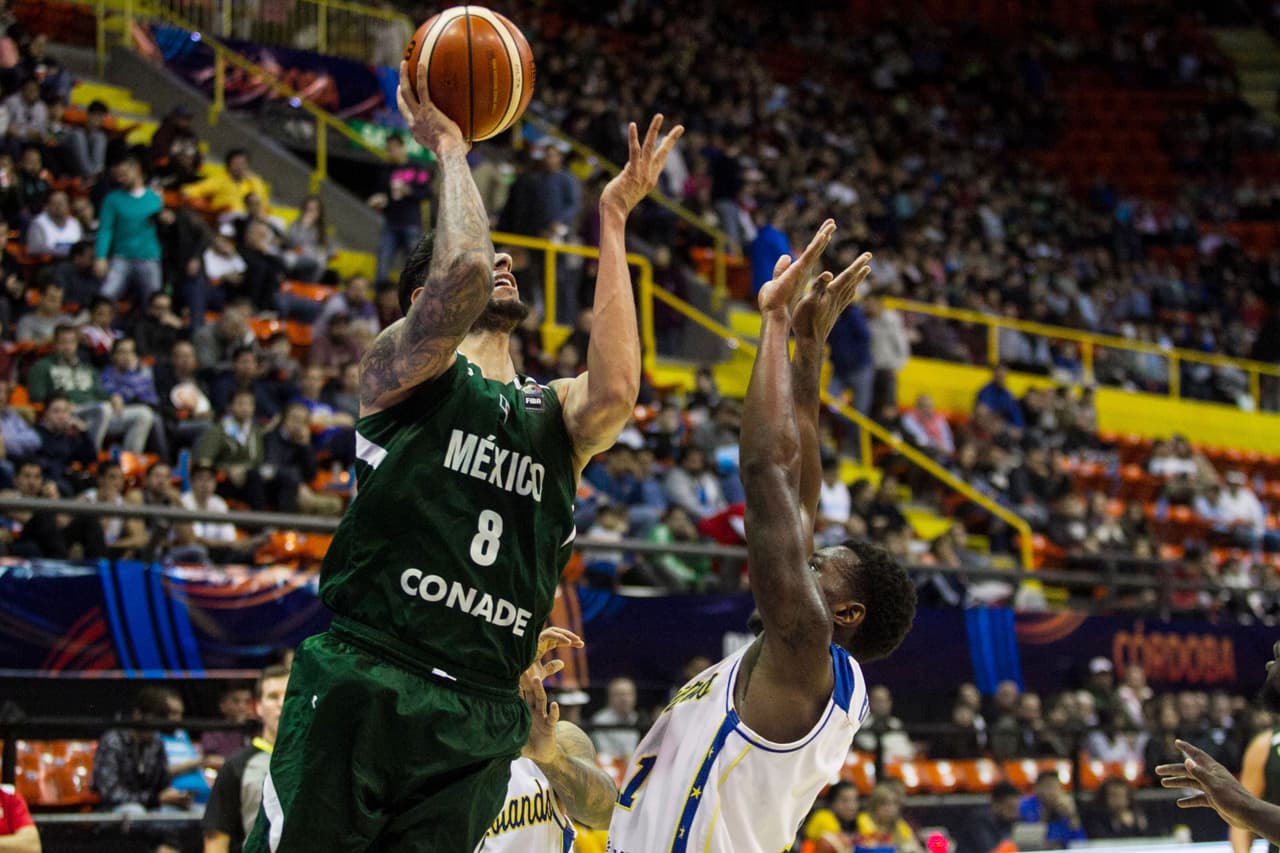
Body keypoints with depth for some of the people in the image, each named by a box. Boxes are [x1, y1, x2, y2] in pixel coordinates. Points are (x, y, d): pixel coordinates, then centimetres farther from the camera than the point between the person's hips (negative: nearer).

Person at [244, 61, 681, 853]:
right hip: (360, 687, -4)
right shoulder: (402, 367, 5)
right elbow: (464, 272, -16)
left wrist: (613, 222, 1)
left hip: (476, 724, 4)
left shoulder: (557, 414, 17)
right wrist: (449, 146, 0)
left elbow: (617, 391, -8)